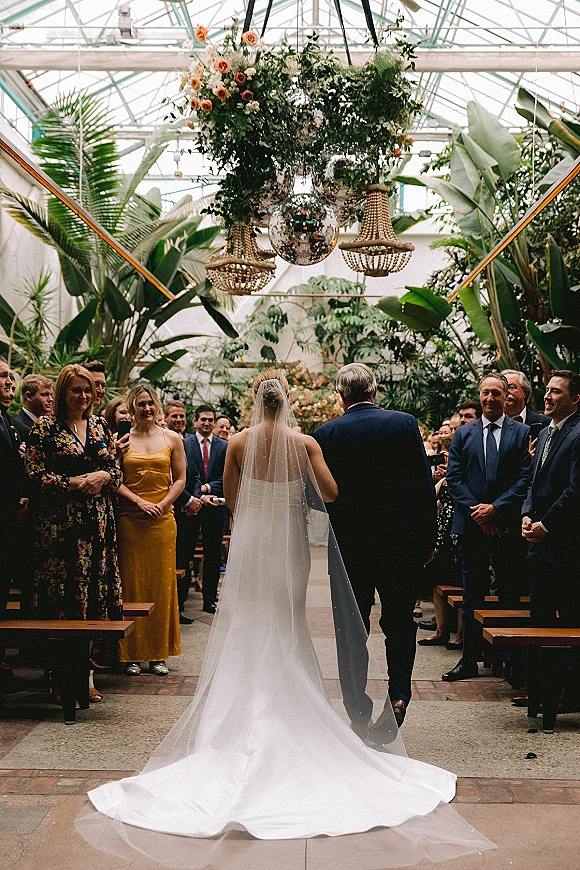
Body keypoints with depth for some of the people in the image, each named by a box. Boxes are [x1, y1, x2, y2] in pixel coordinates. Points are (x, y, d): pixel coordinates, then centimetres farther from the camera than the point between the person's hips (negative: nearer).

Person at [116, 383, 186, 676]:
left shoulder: (172, 439, 8)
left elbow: (180, 479, 6)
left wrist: (162, 504, -8)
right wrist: (139, 501, -12)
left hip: (163, 519, 1)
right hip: (129, 519, -1)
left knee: (162, 584, 3)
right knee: (131, 584, 1)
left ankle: (159, 653, 12)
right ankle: (132, 654, 9)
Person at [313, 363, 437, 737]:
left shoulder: (326, 433, -5)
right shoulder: (404, 423, -5)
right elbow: (425, 485, -4)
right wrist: (429, 538, 4)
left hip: (349, 544, 0)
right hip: (402, 542, 0)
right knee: (400, 624, 15)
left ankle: (360, 712, 17)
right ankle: (398, 695, 0)